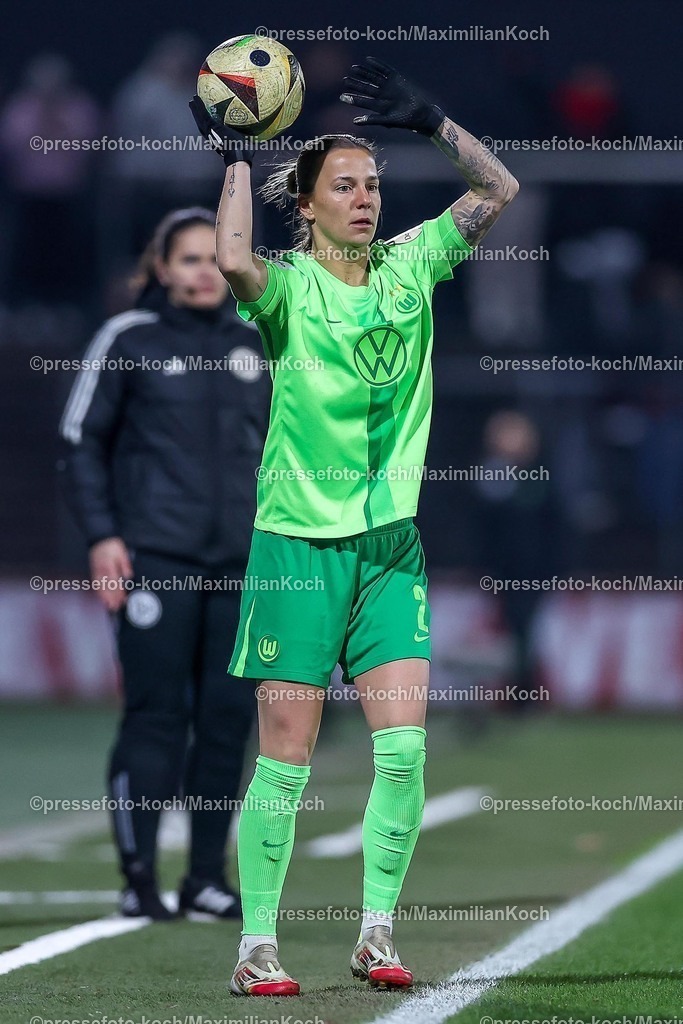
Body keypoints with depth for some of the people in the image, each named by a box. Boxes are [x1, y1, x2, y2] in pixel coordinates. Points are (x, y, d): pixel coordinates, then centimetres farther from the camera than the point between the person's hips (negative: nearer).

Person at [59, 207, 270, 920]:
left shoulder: (252, 343, 12)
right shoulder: (128, 339, -1)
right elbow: (81, 441, 1)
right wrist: (101, 535, -8)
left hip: (240, 560, 4)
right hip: (155, 559, -4)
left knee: (229, 716, 3)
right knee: (157, 714, -7)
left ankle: (207, 875, 11)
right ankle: (138, 875, 0)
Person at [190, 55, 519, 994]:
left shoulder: (410, 267, 8)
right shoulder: (288, 286, -6)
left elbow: (499, 189, 8)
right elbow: (232, 260, -28)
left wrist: (428, 120, -1)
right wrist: (237, 157, -16)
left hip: (391, 544, 4)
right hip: (298, 540, -4)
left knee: (404, 749, -5)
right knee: (286, 759, -3)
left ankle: (376, 934, 4)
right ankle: (256, 945, 5)